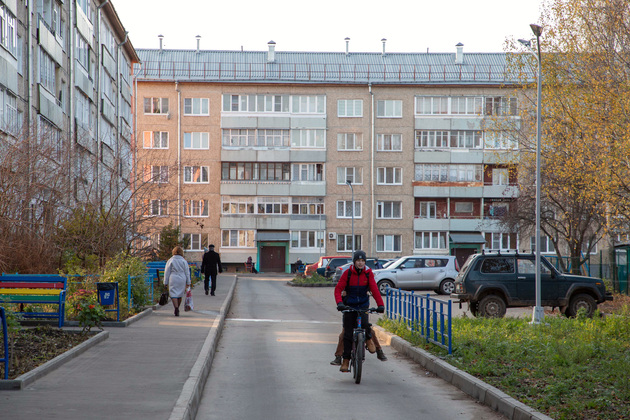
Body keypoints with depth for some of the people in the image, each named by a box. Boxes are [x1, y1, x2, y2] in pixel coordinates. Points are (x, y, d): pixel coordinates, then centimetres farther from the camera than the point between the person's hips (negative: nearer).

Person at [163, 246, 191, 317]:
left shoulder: (170, 261, -1)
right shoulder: (184, 261, 3)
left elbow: (167, 272, 1)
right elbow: (187, 272, 5)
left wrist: (166, 282, 7)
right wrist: (188, 282, 11)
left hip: (173, 279, -2)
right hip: (182, 279, 2)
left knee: (173, 295, -3)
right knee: (180, 295, 14)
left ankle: (176, 308, -24)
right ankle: (177, 310, 22)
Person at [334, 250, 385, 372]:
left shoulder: (368, 273, -4)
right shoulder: (348, 273, -8)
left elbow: (374, 289, -9)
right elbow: (338, 289, -11)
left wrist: (380, 304, -21)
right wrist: (339, 303, -28)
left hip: (363, 305, 0)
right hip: (349, 305, 0)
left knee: (364, 323, -28)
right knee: (348, 333, -2)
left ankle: (369, 339, 5)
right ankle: (346, 360, 7)